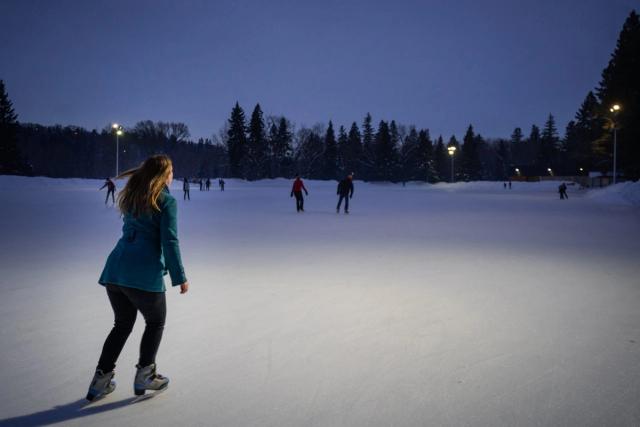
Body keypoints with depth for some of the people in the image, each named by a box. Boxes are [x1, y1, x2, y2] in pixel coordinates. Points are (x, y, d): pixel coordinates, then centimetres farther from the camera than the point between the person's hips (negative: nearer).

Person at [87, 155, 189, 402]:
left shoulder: (131, 197, 16)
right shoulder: (166, 200, -5)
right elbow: (169, 241, -10)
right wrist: (179, 277, -6)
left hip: (114, 270, 6)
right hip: (145, 274, -6)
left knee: (123, 324, 22)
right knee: (156, 323, 17)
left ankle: (101, 380, 21)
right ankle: (144, 375, 15)